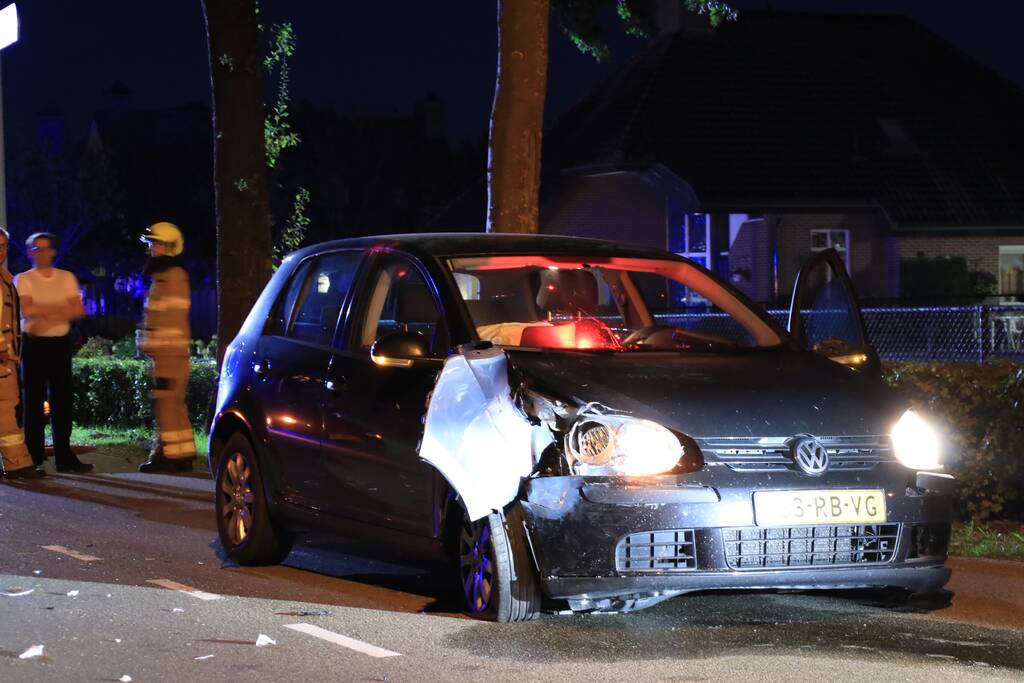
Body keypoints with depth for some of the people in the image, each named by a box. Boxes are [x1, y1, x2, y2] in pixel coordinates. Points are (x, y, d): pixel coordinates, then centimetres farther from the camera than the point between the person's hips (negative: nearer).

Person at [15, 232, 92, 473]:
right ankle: (33, 458, 0)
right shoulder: (23, 279, 2)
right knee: (34, 401, -3)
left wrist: (48, 316, -14)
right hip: (34, 343, -3)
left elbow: (78, 311, -2)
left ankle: (64, 457, 8)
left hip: (60, 343, 3)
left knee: (62, 400, 3)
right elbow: (27, 310, -14)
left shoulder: (67, 278, 10)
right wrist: (60, 308, -12)